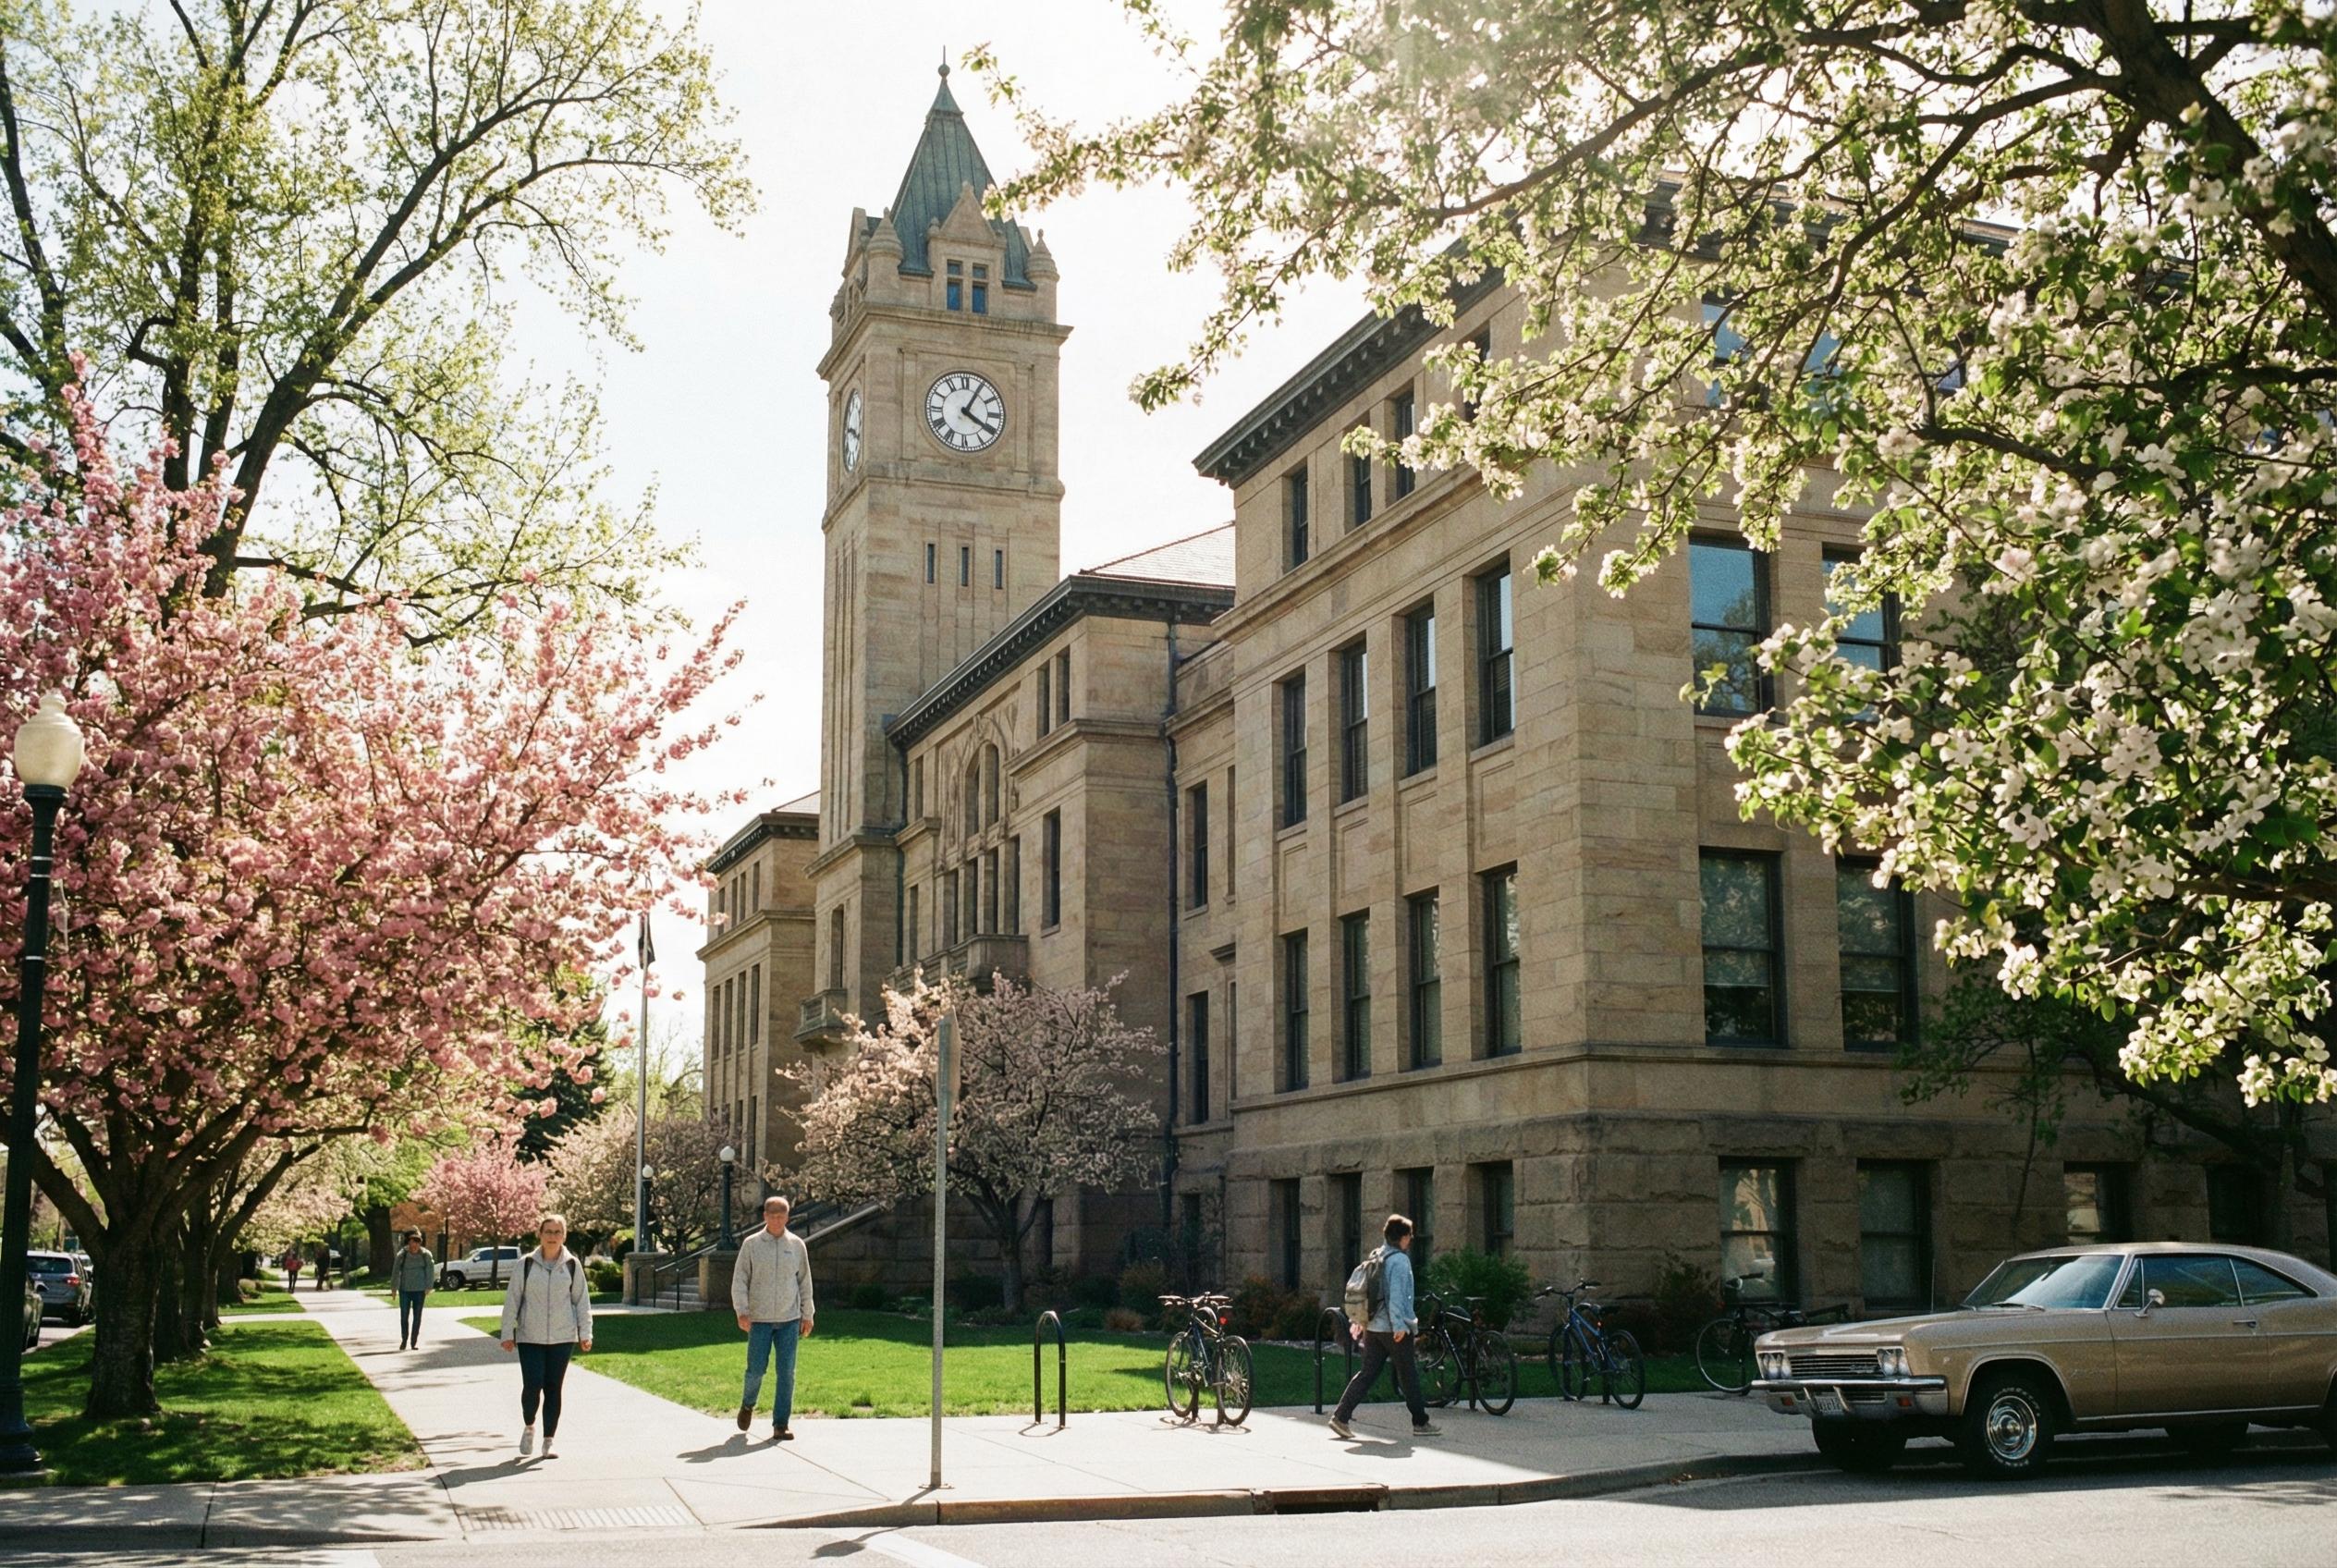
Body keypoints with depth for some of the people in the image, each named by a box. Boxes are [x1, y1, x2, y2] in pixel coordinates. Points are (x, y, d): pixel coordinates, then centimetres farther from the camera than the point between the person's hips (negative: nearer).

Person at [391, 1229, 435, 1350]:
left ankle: (414, 1342, 11)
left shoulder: (425, 1255, -4)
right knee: (404, 1316, 2)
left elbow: (430, 1271, 2)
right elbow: (395, 1272, 1)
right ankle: (404, 1340, 19)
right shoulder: (402, 1255, -5)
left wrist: (428, 1287, -2)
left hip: (419, 1290, 0)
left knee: (417, 1317, 3)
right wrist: (394, 1288, 2)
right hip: (405, 1290, 0)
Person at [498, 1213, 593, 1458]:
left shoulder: (572, 1265, 3)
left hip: (563, 1337, 1)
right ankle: (529, 1427, 18)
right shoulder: (526, 1263, -1)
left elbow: (582, 1300, 8)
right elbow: (512, 1298, 3)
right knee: (532, 1384, -10)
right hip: (530, 1337, -1)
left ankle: (548, 1441, 13)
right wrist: (507, 1332, 0)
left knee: (554, 1388, 3)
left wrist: (585, 1333, 1)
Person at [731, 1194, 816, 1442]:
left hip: (789, 1319, 2)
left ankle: (781, 1425, 3)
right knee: (756, 1369, 0)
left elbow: (805, 1282, 12)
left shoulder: (797, 1245, 6)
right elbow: (739, 1280, -2)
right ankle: (748, 1404, 31)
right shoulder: (751, 1244, 0)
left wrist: (807, 1315, 9)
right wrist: (742, 1312, -12)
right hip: (759, 1319, -2)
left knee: (786, 1373, -2)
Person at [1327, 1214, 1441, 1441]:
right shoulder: (1399, 1260, -13)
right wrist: (1399, 1325, -21)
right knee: (1409, 1377, 3)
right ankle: (1421, 1423, 12)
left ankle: (1340, 1416, -2)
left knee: (1367, 1373, 6)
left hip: (1373, 1326, 8)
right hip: (1394, 1328, -8)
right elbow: (1396, 1294, -20)